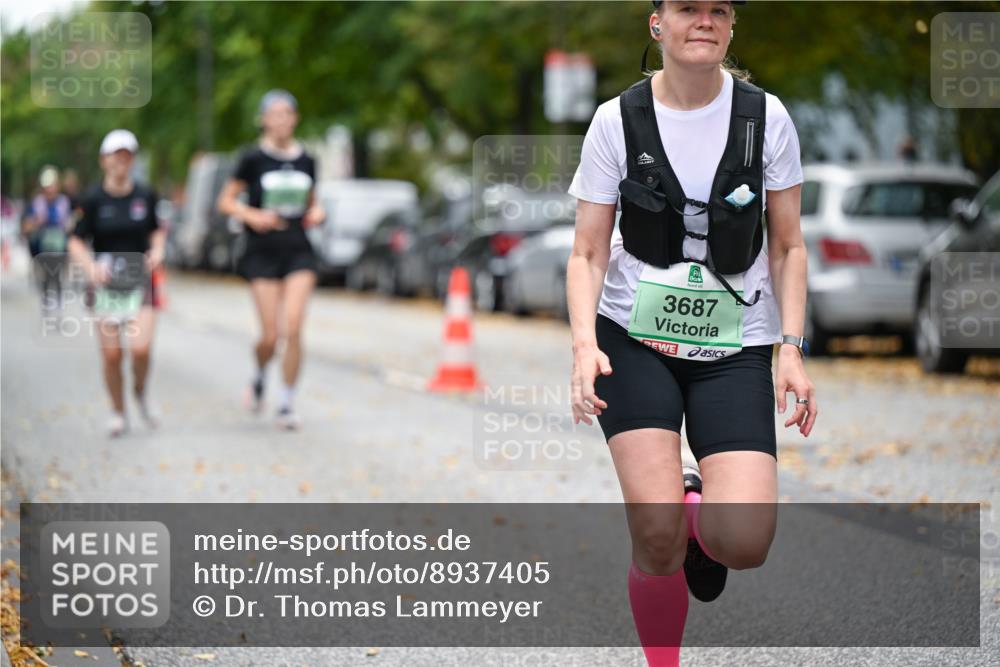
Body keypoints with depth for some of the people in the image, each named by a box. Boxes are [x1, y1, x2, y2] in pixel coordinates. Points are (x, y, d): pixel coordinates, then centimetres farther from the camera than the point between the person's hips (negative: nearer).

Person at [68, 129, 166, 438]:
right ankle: (118, 413, 19)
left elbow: (157, 230, 17)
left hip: (140, 282, 0)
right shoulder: (93, 199, -3)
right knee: (111, 354, -1)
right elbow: (76, 242, -1)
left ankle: (141, 392, 16)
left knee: (141, 347, -15)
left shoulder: (146, 195, 3)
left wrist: (157, 249, -3)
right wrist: (91, 265, -19)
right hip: (105, 283, 0)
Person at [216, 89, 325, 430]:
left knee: (293, 328, -11)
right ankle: (259, 378, 31)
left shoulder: (306, 161, 8)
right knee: (270, 336, -4)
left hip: (299, 252, 2)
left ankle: (287, 405, -1)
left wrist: (316, 213, -1)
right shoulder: (254, 158, -3)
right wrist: (253, 216, -16)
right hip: (263, 252, -2)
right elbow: (225, 201, 0)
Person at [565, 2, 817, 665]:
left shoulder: (766, 117, -3)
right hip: (634, 342, -1)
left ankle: (701, 515, 20)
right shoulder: (617, 121, -5)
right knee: (656, 534, -16)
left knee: (745, 542, -17)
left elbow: (787, 247, 5)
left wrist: (791, 347, -5)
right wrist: (585, 342, -18)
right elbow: (588, 254, -1)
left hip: (735, 349, 1)